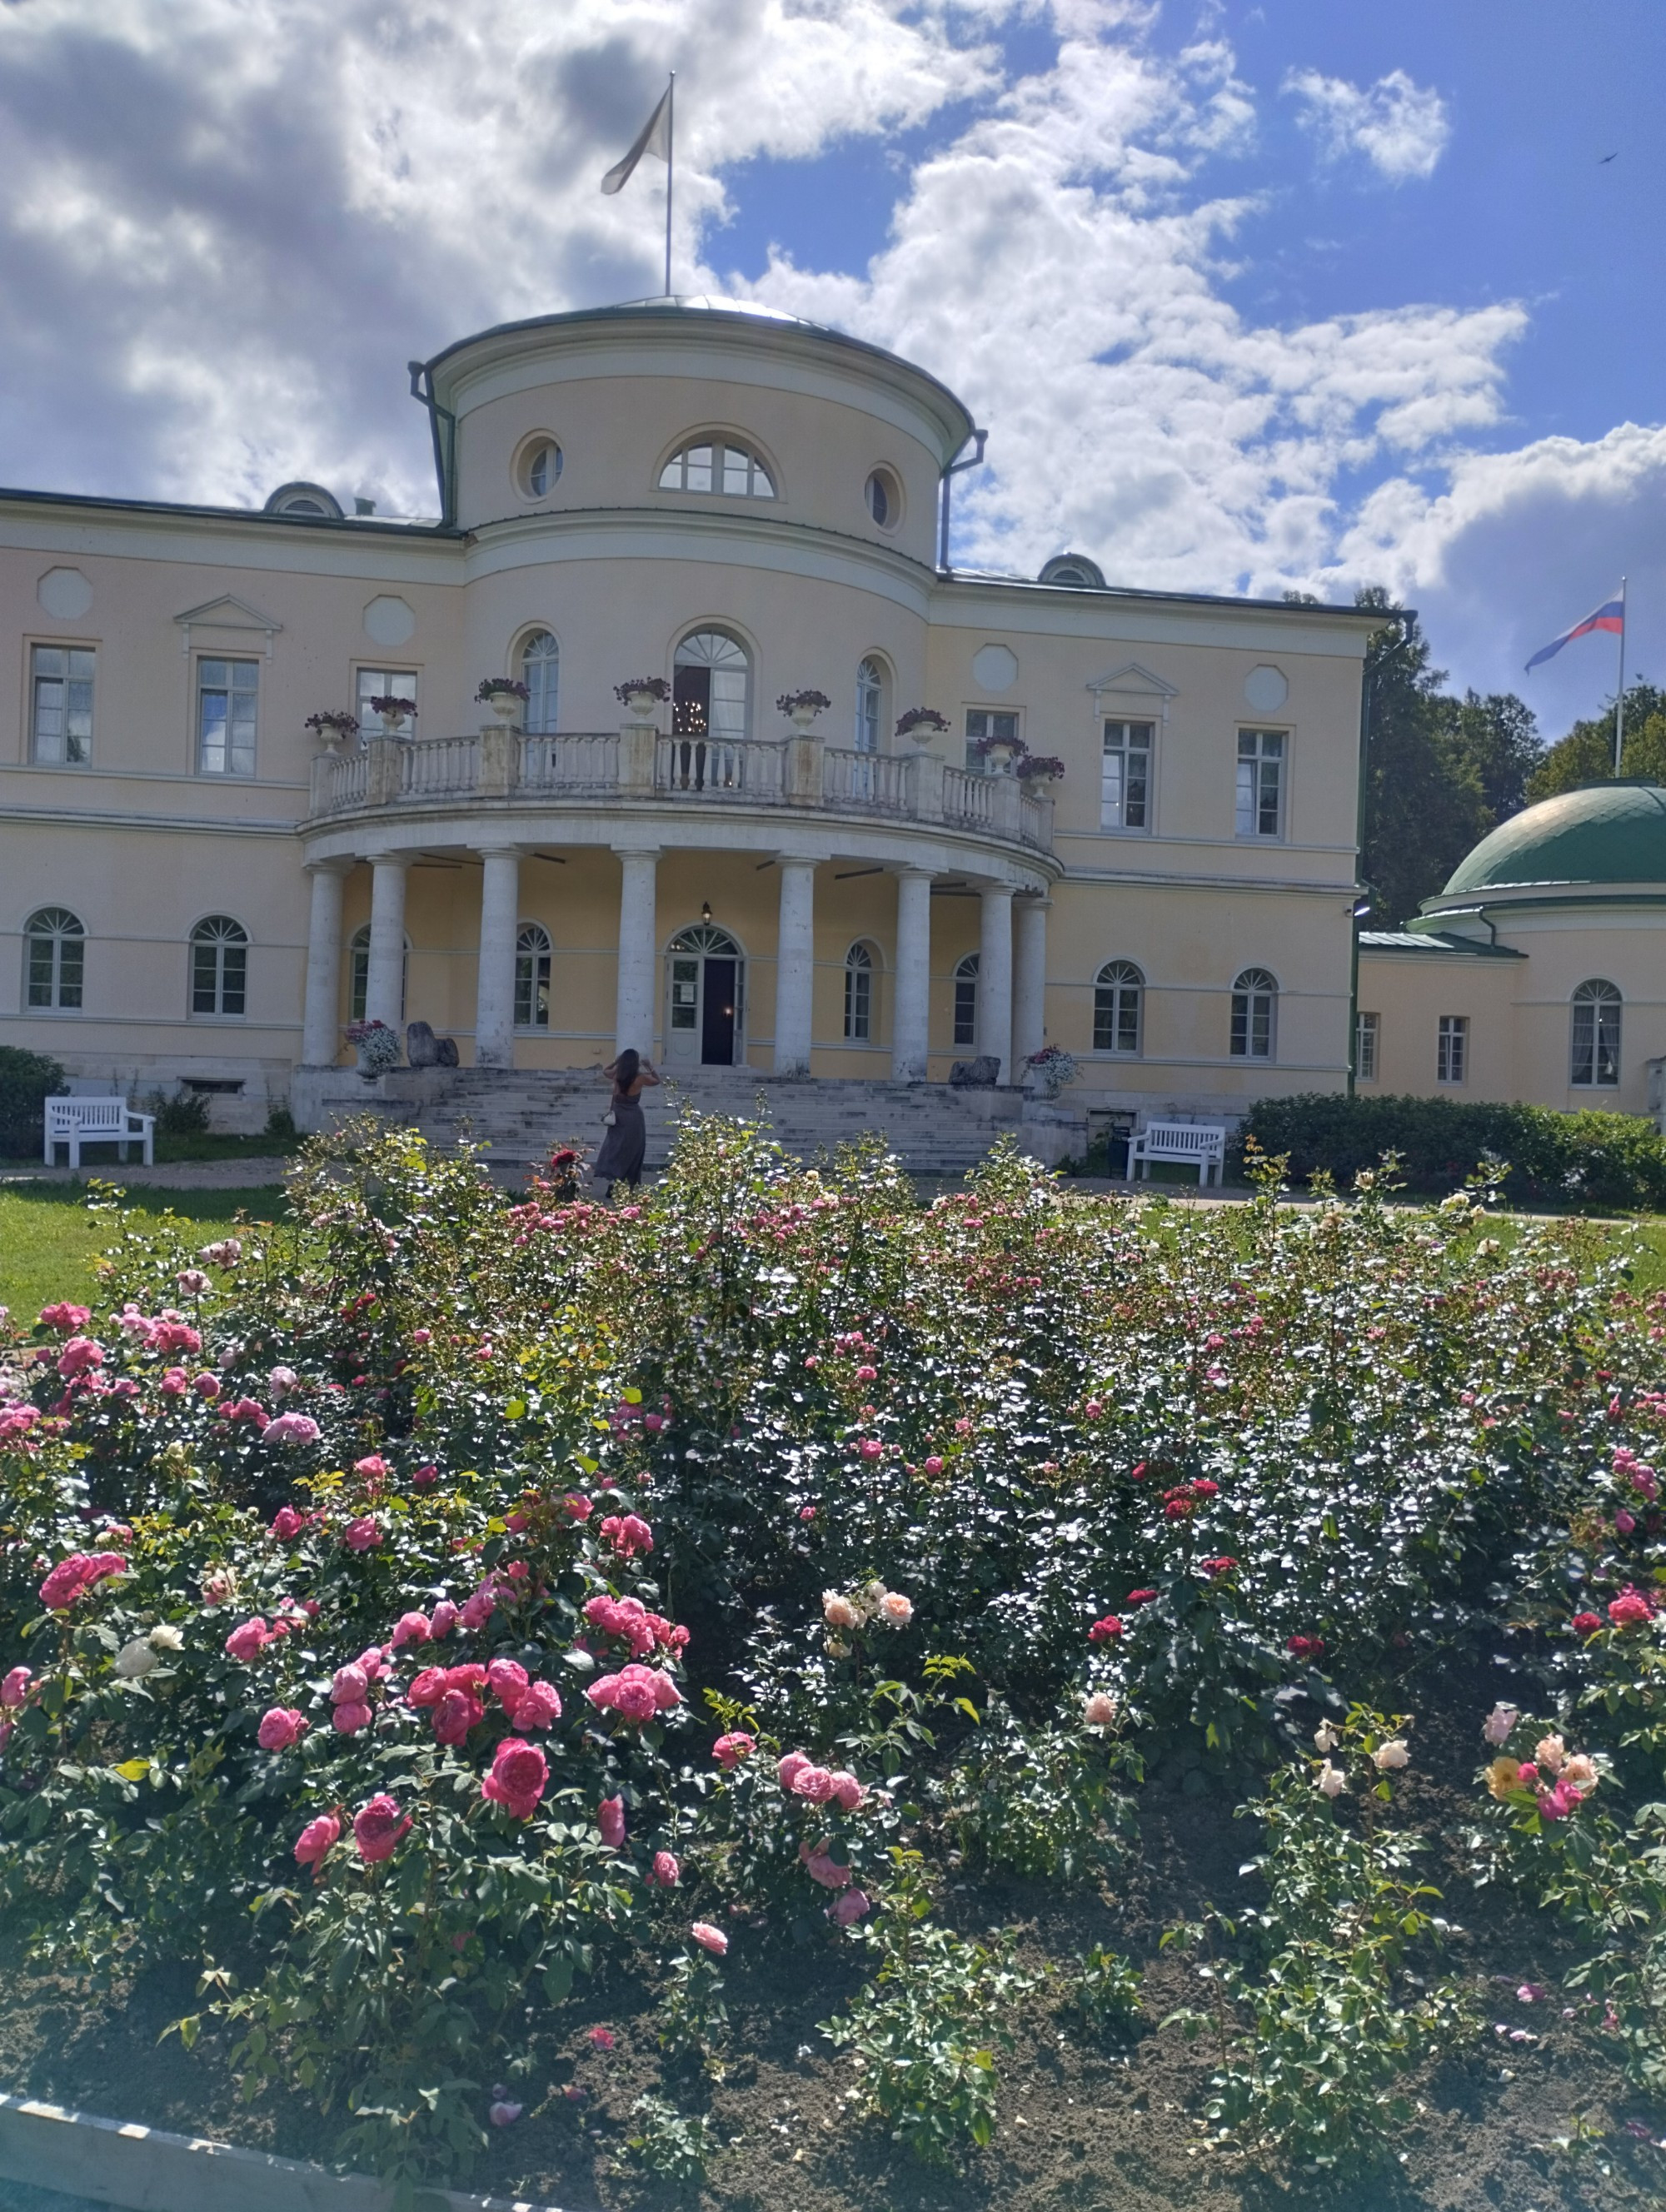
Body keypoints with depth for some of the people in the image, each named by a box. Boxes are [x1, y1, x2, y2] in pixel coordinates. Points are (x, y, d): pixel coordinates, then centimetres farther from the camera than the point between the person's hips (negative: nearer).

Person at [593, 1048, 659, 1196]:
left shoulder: (617, 1075, -2)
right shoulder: (640, 1078, -11)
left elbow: (605, 1070, 22)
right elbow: (657, 1080, 8)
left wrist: (617, 1060, 20)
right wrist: (650, 1065, 16)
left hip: (618, 1115, 3)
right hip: (633, 1117, -3)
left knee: (614, 1148, 6)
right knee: (630, 1152, 5)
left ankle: (612, 1182, -6)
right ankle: (629, 1186, 7)